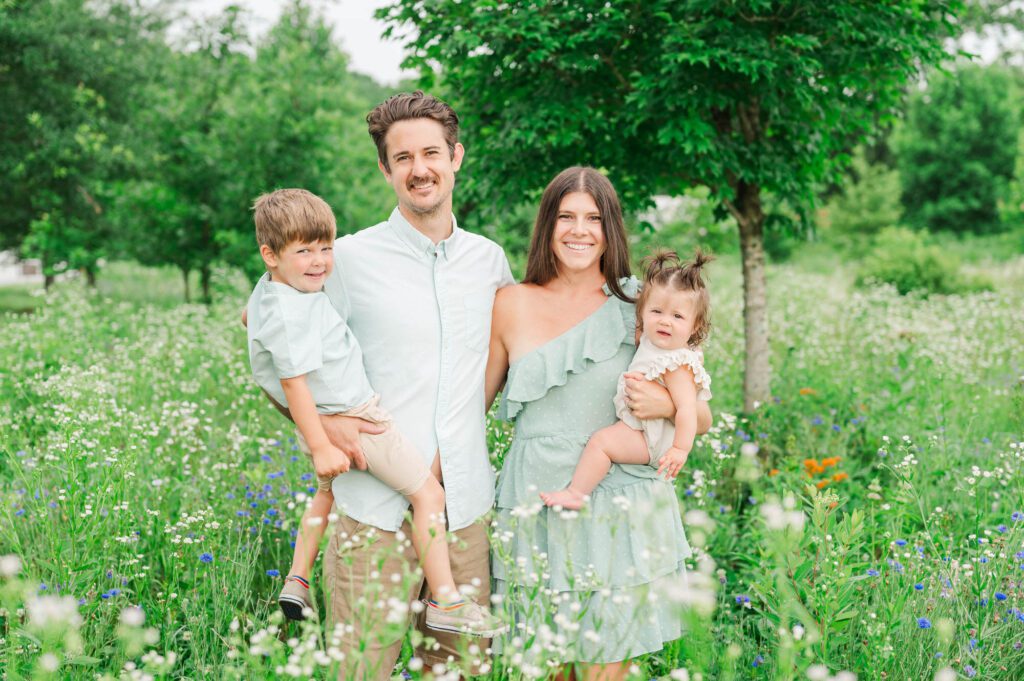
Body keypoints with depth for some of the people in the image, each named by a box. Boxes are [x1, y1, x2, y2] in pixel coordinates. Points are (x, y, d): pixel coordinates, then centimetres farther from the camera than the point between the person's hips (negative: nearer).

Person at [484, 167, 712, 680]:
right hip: (537, 509, 1)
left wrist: (666, 405, -15)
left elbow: (702, 418, 6)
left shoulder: (637, 308, 1)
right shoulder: (512, 305, 2)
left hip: (620, 511, 0)